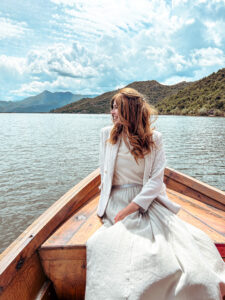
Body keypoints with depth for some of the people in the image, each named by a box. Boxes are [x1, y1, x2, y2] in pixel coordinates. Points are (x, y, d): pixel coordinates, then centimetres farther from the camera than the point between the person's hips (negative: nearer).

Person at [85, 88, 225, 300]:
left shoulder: (154, 139, 0)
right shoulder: (107, 134, 4)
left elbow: (156, 181, -7)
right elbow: (105, 174, 6)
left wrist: (131, 208, -17)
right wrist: (122, 209, -3)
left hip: (148, 201, 0)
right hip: (117, 202, 1)